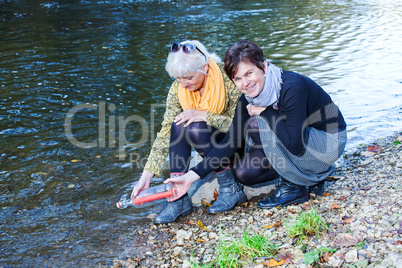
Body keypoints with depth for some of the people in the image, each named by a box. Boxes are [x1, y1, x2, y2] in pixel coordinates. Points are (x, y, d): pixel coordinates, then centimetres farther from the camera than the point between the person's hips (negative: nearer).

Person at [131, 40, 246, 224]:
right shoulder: (178, 88, -12)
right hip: (213, 141, 5)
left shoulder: (228, 80, -25)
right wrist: (147, 174, -17)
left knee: (196, 128, -30)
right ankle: (179, 198, -20)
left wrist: (204, 115, -32)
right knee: (179, 125, -24)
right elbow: (166, 132, -12)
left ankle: (231, 188, -14)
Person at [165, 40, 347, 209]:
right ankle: (316, 173, 9)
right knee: (244, 174, -4)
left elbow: (295, 145, -33)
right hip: (298, 139, 7)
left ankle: (293, 187, -8)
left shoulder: (292, 87, -31)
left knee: (258, 124, -25)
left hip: (329, 142, -7)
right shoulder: (249, 97, -9)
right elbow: (230, 143, -8)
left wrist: (265, 112, -25)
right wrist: (192, 175, -14)